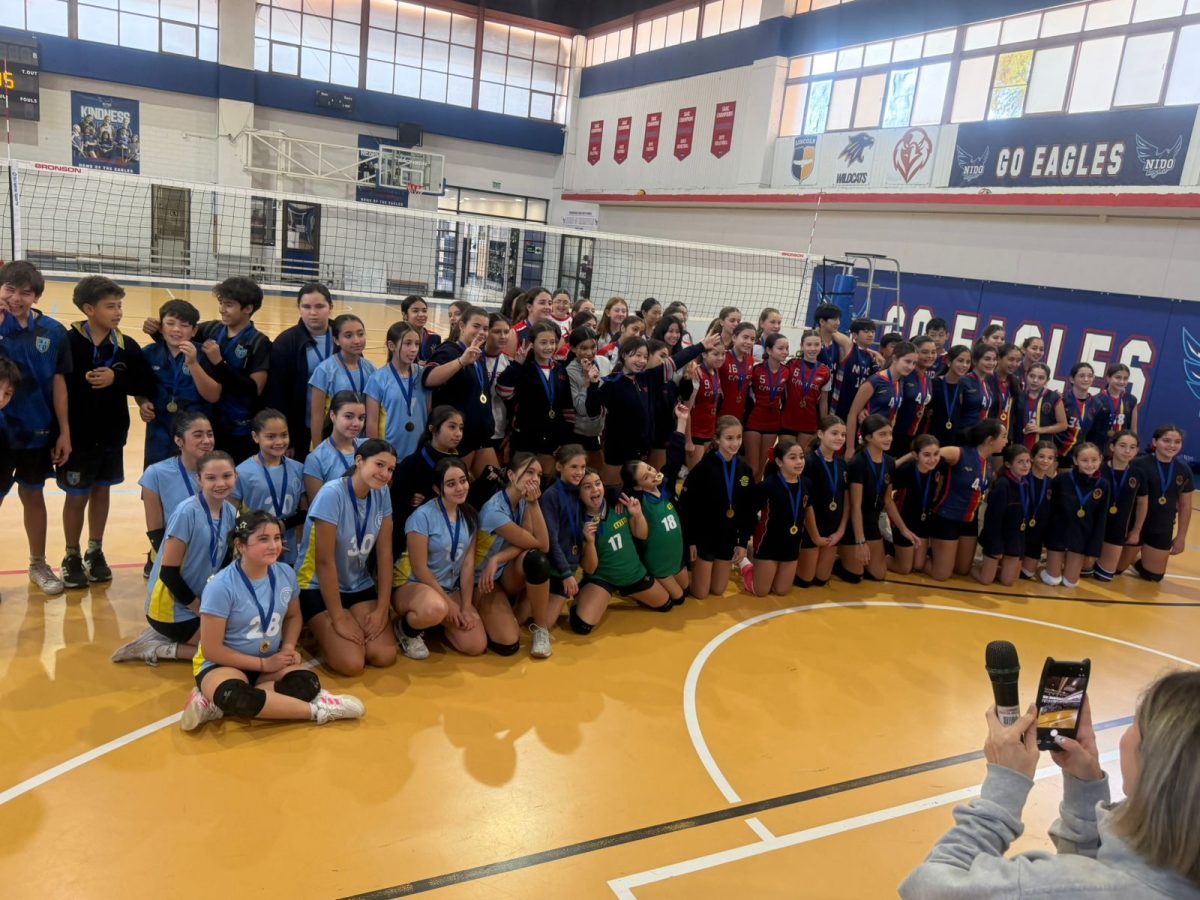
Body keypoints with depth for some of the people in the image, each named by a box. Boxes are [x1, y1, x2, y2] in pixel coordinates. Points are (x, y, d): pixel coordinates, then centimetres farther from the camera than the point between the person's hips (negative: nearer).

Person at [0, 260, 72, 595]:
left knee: (33, 494, 16)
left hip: (38, 430, 2)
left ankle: (38, 564, 31)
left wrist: (64, 432, -1)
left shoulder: (52, 331, -3)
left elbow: (58, 382, 0)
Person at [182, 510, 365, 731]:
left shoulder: (286, 574, -4)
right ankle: (316, 710, -24)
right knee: (232, 695, -40)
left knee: (307, 684, -27)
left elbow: (293, 616, 16)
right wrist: (263, 664, -15)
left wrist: (288, 648, -4)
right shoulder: (221, 587, -20)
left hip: (272, 662, 5)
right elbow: (211, 649, -16)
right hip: (222, 664, -5)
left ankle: (217, 705, -21)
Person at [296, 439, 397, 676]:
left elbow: (384, 554, -2)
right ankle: (326, 635, 12)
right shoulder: (332, 495, -24)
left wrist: (382, 609, -7)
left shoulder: (382, 495, -5)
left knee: (385, 656, -11)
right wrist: (338, 619, -20)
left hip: (360, 586, 6)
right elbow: (325, 561, -22)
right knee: (351, 663, -20)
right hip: (319, 588, -5)